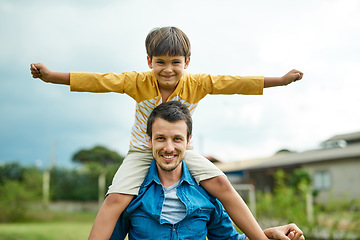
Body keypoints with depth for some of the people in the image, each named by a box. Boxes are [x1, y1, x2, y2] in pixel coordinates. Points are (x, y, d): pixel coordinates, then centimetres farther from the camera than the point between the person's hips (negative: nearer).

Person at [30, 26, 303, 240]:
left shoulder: (196, 84, -12)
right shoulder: (139, 82, -14)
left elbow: (234, 83, -14)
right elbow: (99, 81, -18)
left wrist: (281, 80, -17)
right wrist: (52, 76, -23)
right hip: (142, 152, 0)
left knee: (221, 183, -15)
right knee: (115, 198, -20)